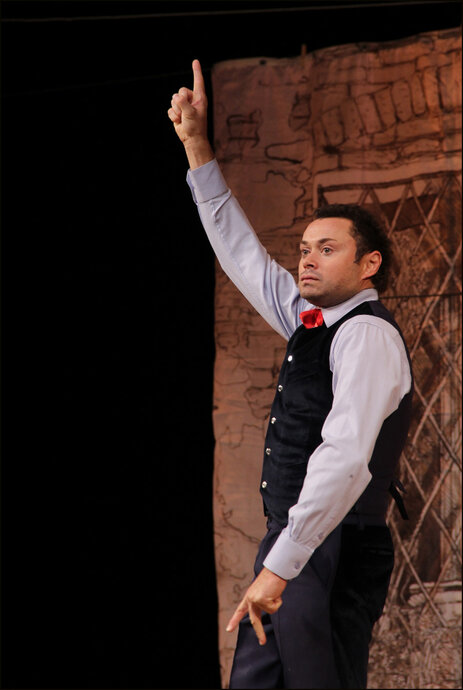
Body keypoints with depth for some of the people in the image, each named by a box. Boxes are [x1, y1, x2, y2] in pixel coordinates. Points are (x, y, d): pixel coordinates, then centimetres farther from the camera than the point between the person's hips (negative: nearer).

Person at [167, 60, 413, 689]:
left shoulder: (367, 334, -12)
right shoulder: (310, 323, 16)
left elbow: (345, 459, -24)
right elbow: (241, 252, 27)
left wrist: (280, 565, -29)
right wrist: (197, 146, 25)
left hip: (334, 553, -9)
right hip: (290, 547, 9)